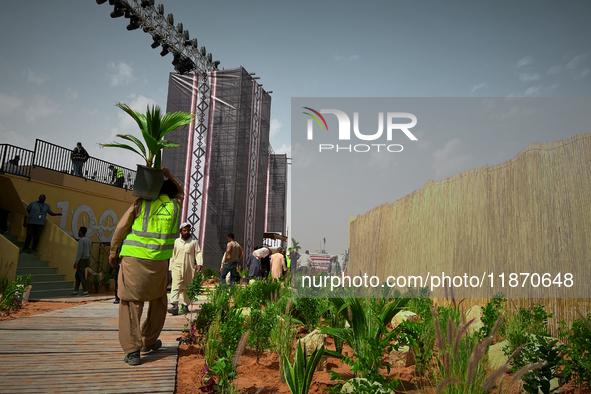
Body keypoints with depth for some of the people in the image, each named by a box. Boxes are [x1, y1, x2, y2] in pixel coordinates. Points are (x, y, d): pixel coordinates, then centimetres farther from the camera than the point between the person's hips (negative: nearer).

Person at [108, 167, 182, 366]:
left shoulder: (142, 203, 5)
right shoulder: (175, 205, 8)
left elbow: (122, 226, 3)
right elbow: (180, 192, 32)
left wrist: (113, 250, 12)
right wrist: (168, 175, 25)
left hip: (133, 258, -1)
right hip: (159, 261, 1)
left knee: (131, 302, 2)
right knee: (158, 301, 21)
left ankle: (132, 350, -4)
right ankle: (149, 342, 30)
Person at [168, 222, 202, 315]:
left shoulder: (194, 241, 8)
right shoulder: (176, 241, 13)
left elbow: (198, 253, 3)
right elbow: (173, 255, 17)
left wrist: (199, 264, -12)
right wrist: (171, 267, 13)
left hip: (189, 269, 0)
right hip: (177, 267, 0)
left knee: (187, 288, 7)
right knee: (176, 286, -14)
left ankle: (185, 305, 17)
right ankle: (175, 306, -23)